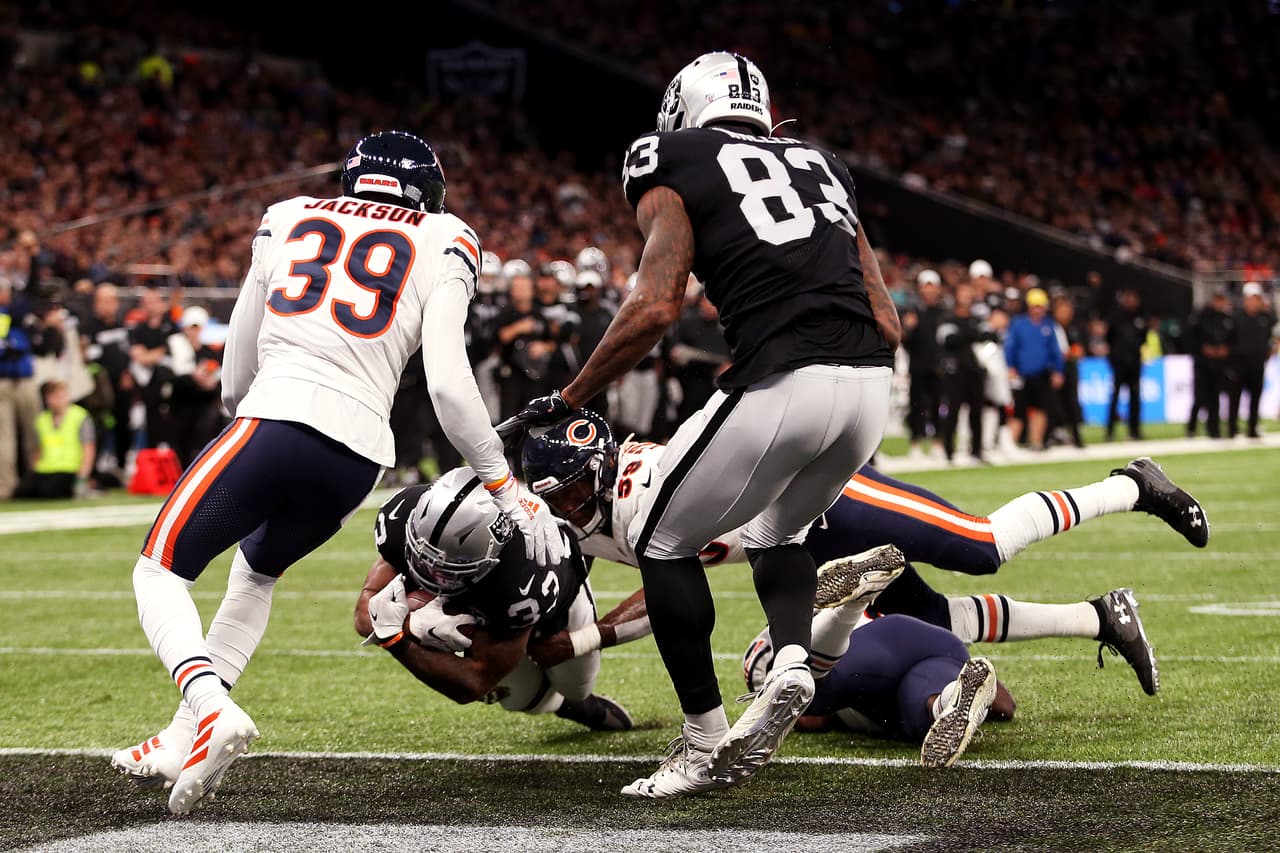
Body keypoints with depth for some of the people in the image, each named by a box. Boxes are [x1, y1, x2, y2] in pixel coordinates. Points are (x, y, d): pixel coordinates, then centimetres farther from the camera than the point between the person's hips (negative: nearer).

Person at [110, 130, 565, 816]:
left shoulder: (286, 222, 20)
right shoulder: (440, 246, 14)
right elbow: (448, 385, 1)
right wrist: (509, 491, 7)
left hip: (276, 420, -2)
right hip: (360, 455, 2)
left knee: (160, 572, 10)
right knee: (256, 570, 29)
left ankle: (210, 712, -18)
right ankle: (181, 743, 23)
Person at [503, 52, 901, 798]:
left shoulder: (676, 168, 10)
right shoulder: (820, 167, 26)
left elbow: (657, 308, -3)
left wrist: (570, 400, 7)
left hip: (783, 380, -6)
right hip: (870, 383, 6)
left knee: (665, 541, 14)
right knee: (776, 531, 31)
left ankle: (709, 743, 10)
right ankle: (792, 665, 4)